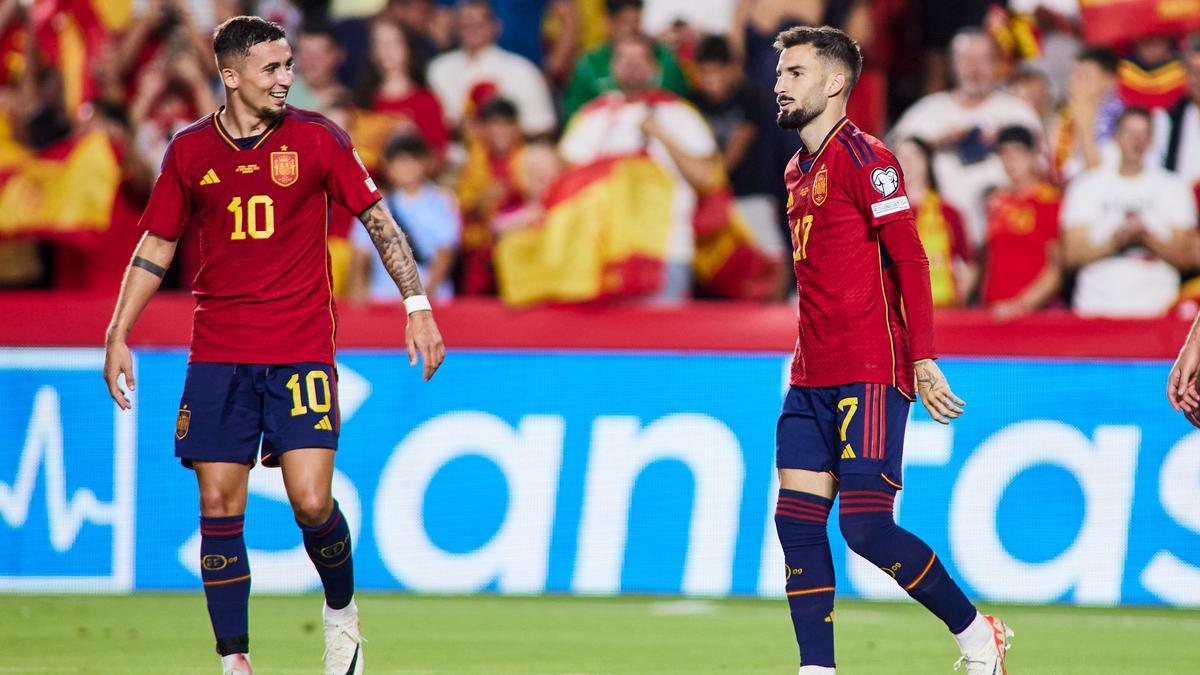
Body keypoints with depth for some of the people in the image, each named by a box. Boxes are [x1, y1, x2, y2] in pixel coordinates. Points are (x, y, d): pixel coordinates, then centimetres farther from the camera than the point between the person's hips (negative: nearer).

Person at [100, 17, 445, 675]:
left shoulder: (315, 138, -2)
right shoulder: (190, 150, 3)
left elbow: (377, 219, 4)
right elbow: (156, 245, 12)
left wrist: (417, 305, -3)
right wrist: (117, 335, 7)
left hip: (301, 350, -2)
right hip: (217, 354, 2)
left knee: (311, 502, -11)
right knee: (219, 509, -2)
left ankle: (341, 610, 18)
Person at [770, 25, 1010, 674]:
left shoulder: (863, 158, -9)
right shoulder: (799, 171, 17)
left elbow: (910, 260, -13)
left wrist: (923, 358, -18)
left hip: (869, 374, -9)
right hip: (812, 378, 9)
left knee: (865, 524, -12)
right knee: (796, 521, 1)